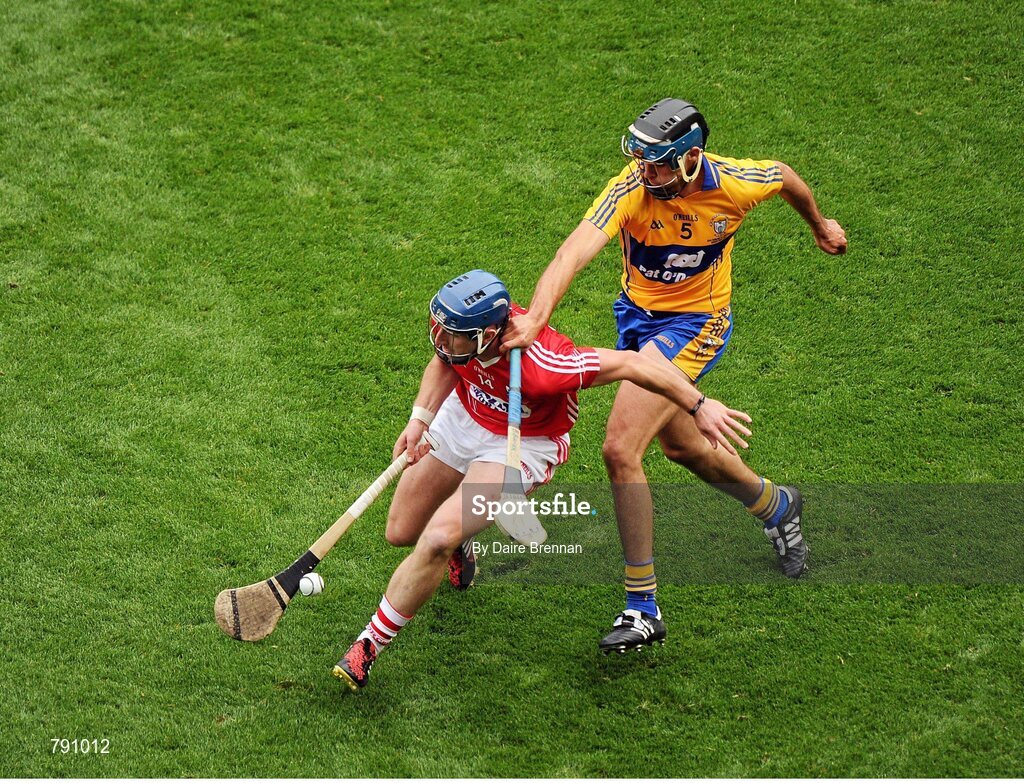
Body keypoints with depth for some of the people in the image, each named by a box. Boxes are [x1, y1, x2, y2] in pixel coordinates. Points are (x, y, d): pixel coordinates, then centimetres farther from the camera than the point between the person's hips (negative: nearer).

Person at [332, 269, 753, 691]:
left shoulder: (538, 367, -41)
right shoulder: (456, 323, -25)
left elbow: (630, 363, -31)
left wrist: (699, 407, -24)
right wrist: (420, 418, -14)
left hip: (523, 445, -6)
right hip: (463, 416, 6)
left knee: (437, 540, -23)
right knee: (401, 533, 13)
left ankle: (370, 644, -7)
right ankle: (462, 539, 49)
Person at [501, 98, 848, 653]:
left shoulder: (735, 184, -23)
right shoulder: (630, 190, -26)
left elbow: (784, 176, 2)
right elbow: (573, 253, -42)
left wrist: (819, 224, 22)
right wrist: (535, 318, -59)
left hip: (695, 324, -4)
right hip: (637, 314, 4)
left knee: (620, 450, -18)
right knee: (682, 447, 23)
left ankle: (642, 606, -7)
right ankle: (776, 507, 54)